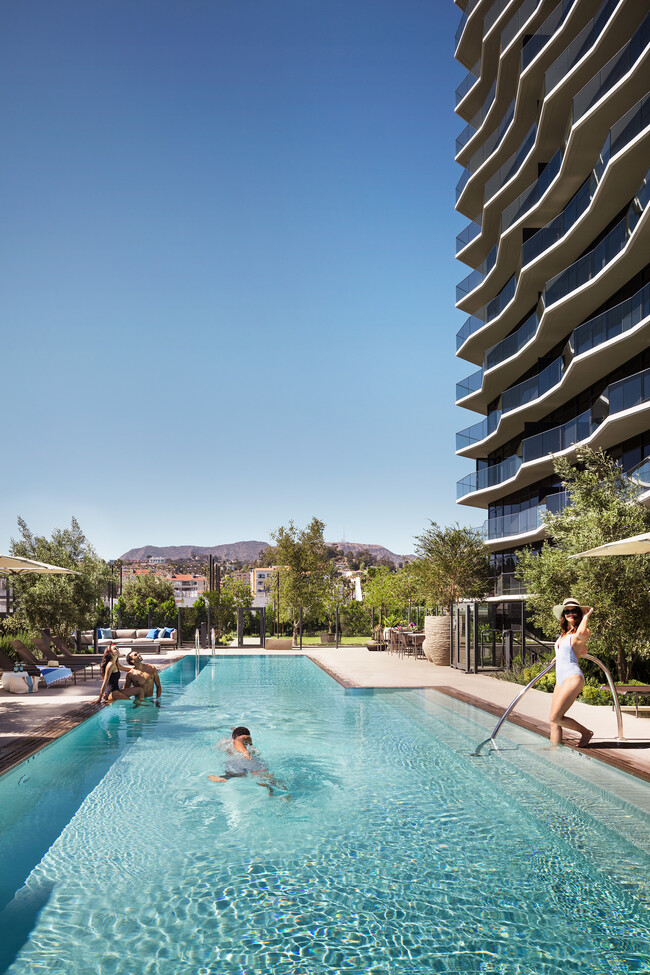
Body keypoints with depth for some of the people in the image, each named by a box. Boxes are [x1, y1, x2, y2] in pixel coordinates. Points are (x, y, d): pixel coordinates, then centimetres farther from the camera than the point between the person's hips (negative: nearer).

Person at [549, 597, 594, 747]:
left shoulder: (583, 633, -7)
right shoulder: (564, 633, 17)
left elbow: (581, 633, -35)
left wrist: (586, 616, -17)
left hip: (573, 677, -8)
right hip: (560, 679, 8)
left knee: (555, 718, -10)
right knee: (554, 722, 4)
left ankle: (586, 732, 10)